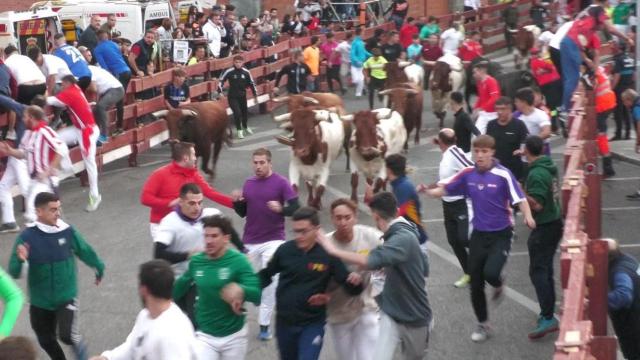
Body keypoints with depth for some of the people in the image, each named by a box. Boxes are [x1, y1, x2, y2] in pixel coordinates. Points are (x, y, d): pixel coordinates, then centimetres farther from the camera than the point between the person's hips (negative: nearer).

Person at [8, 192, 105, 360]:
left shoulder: (68, 231, -11)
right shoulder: (27, 236, -14)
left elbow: (86, 252, 7)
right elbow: (14, 273, -13)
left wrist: (99, 269, 21)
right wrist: (20, 260, -35)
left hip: (66, 297, -1)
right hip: (40, 301, 1)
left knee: (67, 335, -18)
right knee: (46, 340, 15)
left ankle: (79, 346, 17)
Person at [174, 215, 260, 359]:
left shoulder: (238, 260, -16)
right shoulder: (196, 261, -5)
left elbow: (257, 295, -24)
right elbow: (181, 285, 15)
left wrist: (240, 289, -44)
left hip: (234, 335, -1)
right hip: (204, 335, 2)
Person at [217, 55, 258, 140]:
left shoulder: (246, 72, -7)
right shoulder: (229, 72, -15)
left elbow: (252, 83, 6)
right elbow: (221, 80, -7)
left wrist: (255, 94, 9)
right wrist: (220, 92, -14)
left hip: (242, 96, 3)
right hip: (232, 97, -3)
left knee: (245, 112, 16)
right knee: (237, 112, -15)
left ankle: (245, 127, 45)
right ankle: (239, 130, 5)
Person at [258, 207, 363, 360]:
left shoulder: (328, 254, -14)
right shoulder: (285, 250, -8)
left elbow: (350, 287, -10)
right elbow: (266, 274, 8)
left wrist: (355, 282, -31)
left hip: (313, 324, -3)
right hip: (284, 322, 3)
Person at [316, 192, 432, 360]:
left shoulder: (404, 239, -26)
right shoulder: (399, 234, 3)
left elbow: (372, 261, -42)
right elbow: (424, 268, 14)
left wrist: (334, 250, -35)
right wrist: (390, 269, 8)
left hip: (414, 318, -6)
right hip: (391, 314, 7)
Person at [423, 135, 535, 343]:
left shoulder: (503, 174, -15)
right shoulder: (468, 173, -3)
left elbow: (519, 199, -18)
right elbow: (444, 190, 1)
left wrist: (528, 216, -37)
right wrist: (427, 191, -18)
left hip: (501, 234, -4)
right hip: (478, 235, 4)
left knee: (490, 273, -25)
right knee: (475, 284, 8)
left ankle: (499, 284, 15)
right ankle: (483, 325, 30)